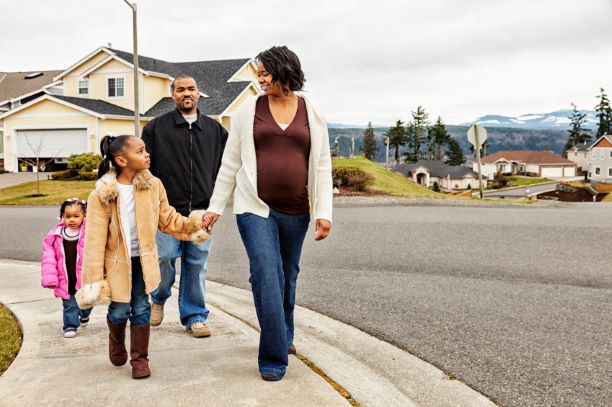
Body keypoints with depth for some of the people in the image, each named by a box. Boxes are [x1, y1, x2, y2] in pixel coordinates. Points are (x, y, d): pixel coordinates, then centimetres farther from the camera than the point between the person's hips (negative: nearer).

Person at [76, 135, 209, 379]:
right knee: (119, 310, 9)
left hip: (143, 260, 2)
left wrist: (193, 224, -12)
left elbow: (168, 220, 3)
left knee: (141, 309, 7)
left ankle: (140, 359, 22)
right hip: (117, 262, -2)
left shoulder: (153, 186, -8)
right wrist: (94, 279, -15)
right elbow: (95, 240, -15)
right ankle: (116, 342, 42)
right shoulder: (102, 195, -18)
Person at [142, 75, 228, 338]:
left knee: (197, 265, 4)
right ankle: (159, 299, 23)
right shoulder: (156, 127, 5)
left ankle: (194, 317, 16)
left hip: (201, 210, 2)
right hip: (168, 208, -2)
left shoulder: (214, 129, 12)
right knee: (164, 256, -7)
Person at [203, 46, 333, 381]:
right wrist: (215, 207, 5)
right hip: (256, 208, -2)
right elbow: (230, 163, 6)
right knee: (266, 277, -13)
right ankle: (274, 359, -4)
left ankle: (284, 336, 38)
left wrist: (323, 212, -4)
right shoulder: (249, 111, 3)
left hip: (296, 212, 2)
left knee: (288, 278, 15)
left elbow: (322, 166, 4)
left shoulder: (311, 113, 5)